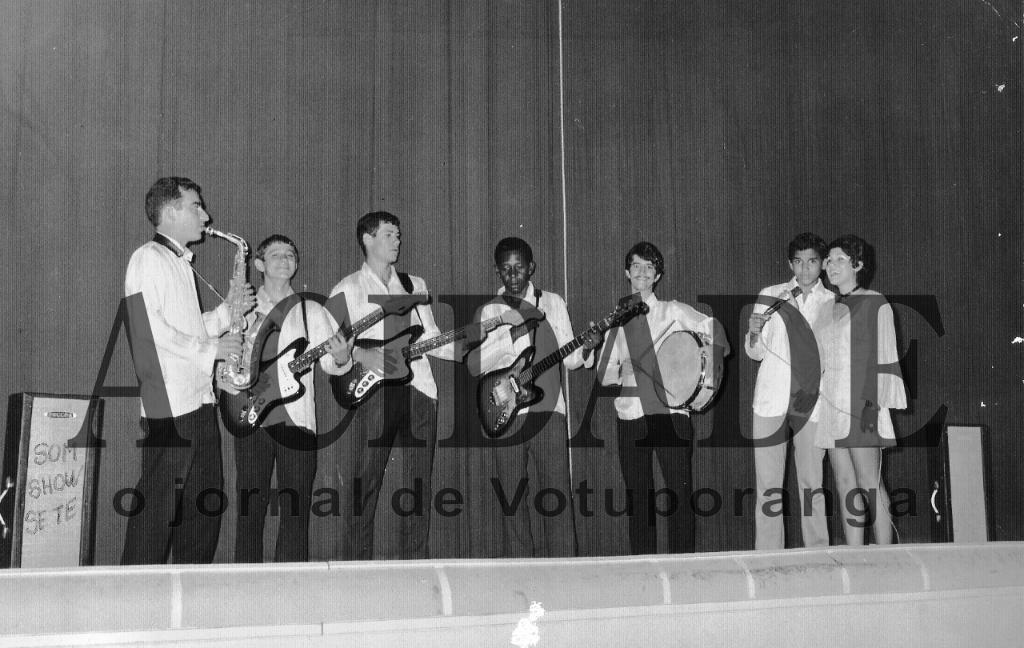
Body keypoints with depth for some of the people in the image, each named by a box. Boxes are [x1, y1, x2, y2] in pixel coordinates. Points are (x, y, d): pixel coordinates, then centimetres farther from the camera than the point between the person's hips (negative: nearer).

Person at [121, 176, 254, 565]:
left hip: (200, 399, 9)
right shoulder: (149, 259, -7)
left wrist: (228, 310, 10)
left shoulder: (181, 264, 21)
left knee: (205, 502, 11)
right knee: (159, 504, -6)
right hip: (168, 405, -9)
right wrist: (209, 350, -14)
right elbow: (151, 329, -19)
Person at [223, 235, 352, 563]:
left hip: (297, 417, 0)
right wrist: (234, 387, -7)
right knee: (252, 503, 2)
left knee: (297, 504, 0)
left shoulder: (311, 311, 10)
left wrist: (341, 360, -20)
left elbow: (329, 363, 3)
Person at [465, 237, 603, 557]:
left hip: (548, 409, 0)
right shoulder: (488, 311, 8)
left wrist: (585, 349, -12)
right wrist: (512, 336, -14)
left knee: (557, 492, -5)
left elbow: (569, 358, 10)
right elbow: (474, 365, -4)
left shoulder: (552, 303, 10)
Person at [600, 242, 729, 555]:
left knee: (680, 493, -4)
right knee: (638, 499, 6)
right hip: (631, 417, 2)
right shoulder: (618, 321, 11)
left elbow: (714, 329, 8)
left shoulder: (673, 311, 6)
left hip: (672, 414, -2)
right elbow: (605, 376, 11)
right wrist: (622, 371, -8)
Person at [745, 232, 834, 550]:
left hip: (812, 402, 0)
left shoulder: (833, 303, 7)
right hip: (771, 401, 0)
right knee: (768, 484, 0)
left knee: (812, 483, 0)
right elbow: (756, 353, 10)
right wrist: (754, 333, -11)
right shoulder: (770, 295, 8)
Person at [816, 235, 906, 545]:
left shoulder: (875, 304, -1)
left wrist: (873, 404, -14)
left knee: (869, 484, -7)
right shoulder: (828, 310, 17)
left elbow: (884, 357, -6)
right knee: (845, 486, 4)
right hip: (832, 405, 6)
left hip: (861, 404, -6)